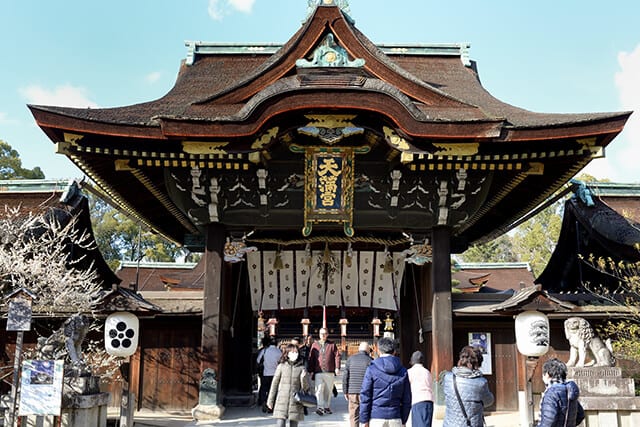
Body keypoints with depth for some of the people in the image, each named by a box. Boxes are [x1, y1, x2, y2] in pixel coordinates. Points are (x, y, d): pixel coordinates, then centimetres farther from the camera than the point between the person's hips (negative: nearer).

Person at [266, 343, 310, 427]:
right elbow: (275, 383, 7)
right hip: (281, 401, -1)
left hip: (295, 402, 1)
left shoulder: (301, 368, 3)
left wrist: (304, 378, -16)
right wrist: (270, 400, 9)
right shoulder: (281, 366, 1)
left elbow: (305, 387, 4)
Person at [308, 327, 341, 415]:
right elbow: (311, 358, 10)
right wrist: (311, 370, 5)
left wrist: (337, 367, -6)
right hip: (318, 372, -1)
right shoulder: (315, 345, 9)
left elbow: (337, 356, 5)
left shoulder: (332, 344, 7)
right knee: (319, 390, -15)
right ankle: (320, 407, -19)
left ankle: (327, 406, 22)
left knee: (328, 390, 10)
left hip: (330, 372, 1)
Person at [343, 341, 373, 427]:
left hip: (352, 392, 2)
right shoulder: (370, 361, -3)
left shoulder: (350, 359, 4)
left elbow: (345, 377, 3)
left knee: (353, 416, 8)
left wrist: (345, 392, 11)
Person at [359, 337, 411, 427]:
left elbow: (365, 396, -6)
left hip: (376, 419, -2)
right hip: (395, 419, 3)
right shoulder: (403, 371, 6)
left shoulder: (372, 369, -3)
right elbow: (407, 400, 8)